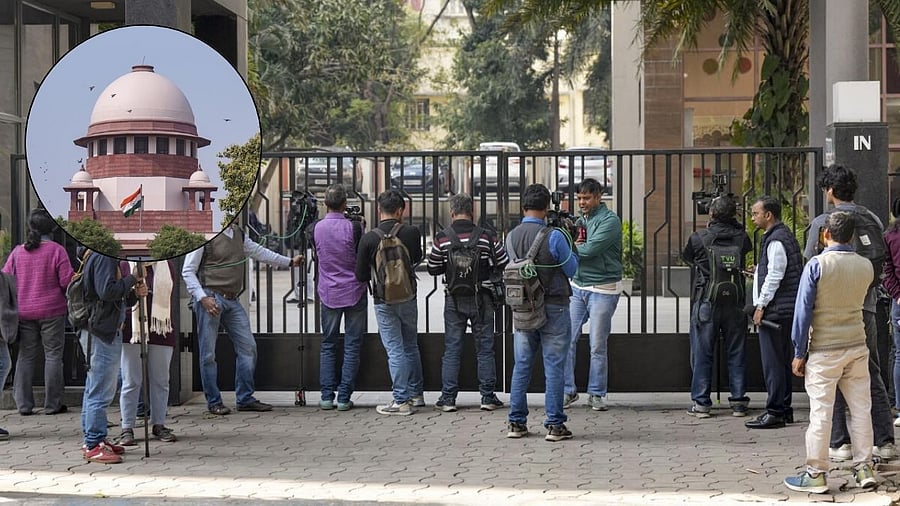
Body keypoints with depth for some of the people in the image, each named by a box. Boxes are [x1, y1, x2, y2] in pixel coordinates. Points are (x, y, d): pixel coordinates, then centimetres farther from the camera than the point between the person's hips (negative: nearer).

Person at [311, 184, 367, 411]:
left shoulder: (317, 228, -3)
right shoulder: (353, 227, -12)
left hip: (328, 293, 2)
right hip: (354, 292, -2)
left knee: (328, 345, 11)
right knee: (352, 346, 3)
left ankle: (327, 396, 5)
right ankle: (344, 397, 0)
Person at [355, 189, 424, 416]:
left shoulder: (369, 238, -13)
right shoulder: (411, 233, -8)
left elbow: (361, 276, -5)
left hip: (384, 301, -2)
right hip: (408, 298, 2)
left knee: (395, 351, 2)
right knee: (411, 347, 18)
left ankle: (401, 400, 2)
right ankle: (416, 394, 26)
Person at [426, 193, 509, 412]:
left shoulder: (441, 238, -6)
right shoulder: (485, 236, -7)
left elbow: (433, 269, 2)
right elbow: (504, 263, 1)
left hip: (454, 301, 0)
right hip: (481, 299, 0)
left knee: (451, 349, 7)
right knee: (485, 349, 7)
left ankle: (448, 398, 7)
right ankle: (488, 397, 9)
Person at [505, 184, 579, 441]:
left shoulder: (511, 237, 1)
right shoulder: (553, 236, -15)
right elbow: (572, 270, -5)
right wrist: (573, 249, 14)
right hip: (554, 307, -5)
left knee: (521, 365, 11)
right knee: (554, 367, 0)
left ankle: (517, 422, 13)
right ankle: (554, 424, 0)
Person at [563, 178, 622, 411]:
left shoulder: (610, 220, -8)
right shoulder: (579, 219, 13)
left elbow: (590, 250, -19)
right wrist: (576, 244, -11)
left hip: (602, 290, -5)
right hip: (576, 286, 5)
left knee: (598, 346, 1)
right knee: (567, 340, -3)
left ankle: (596, 394, 11)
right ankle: (568, 390, 5)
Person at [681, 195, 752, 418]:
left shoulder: (699, 238, -8)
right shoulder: (741, 237, -1)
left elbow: (687, 257, 11)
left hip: (706, 302, -2)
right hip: (735, 302, 2)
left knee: (702, 354, 4)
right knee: (737, 353, 9)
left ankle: (701, 402, 4)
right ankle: (739, 402, 10)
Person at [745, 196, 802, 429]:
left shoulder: (776, 240, -15)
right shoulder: (784, 235, 17)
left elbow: (774, 277, -19)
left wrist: (761, 305, -16)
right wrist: (757, 273, 21)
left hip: (775, 310, -11)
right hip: (785, 310, 11)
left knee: (773, 362, -8)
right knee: (782, 360, 14)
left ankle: (775, 412, -7)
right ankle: (784, 409, 20)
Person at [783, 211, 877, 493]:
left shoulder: (817, 265, -12)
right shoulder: (866, 267, 1)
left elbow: (803, 311, -11)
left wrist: (799, 353, -5)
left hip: (824, 350, -4)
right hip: (857, 346, 4)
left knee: (821, 412, 0)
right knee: (860, 408, 10)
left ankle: (816, 474, 4)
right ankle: (864, 468, 15)